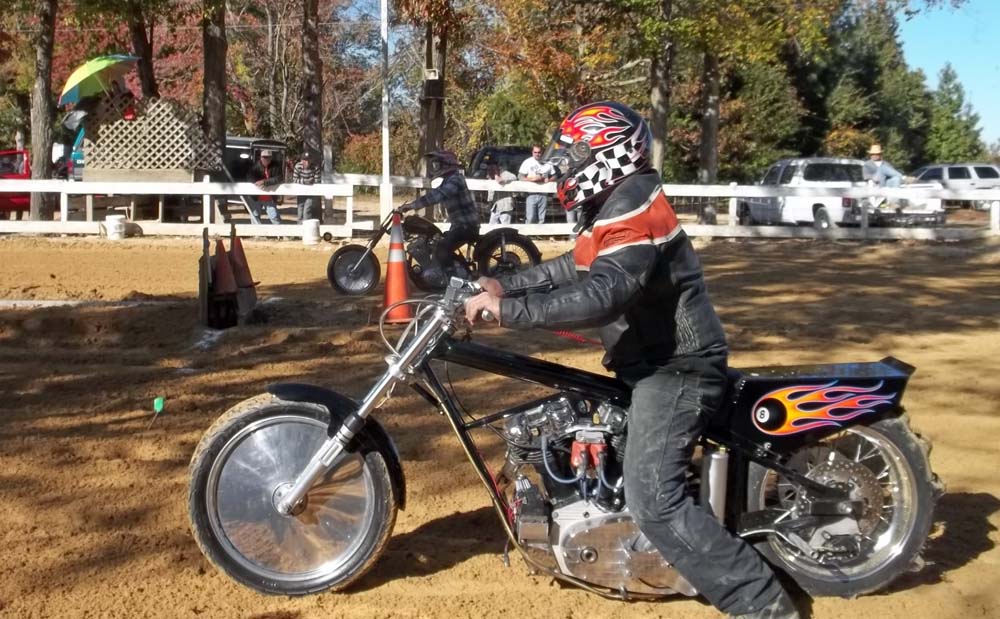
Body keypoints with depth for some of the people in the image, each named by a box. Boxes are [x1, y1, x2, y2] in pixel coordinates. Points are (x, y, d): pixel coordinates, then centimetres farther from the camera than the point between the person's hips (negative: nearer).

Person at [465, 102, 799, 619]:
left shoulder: (633, 211, -21)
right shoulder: (616, 207, 14)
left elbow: (601, 295, -35)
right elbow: (574, 269, 19)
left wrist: (509, 310, -34)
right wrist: (504, 286, 8)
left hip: (674, 369, -11)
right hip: (656, 363, 12)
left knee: (653, 502, -19)